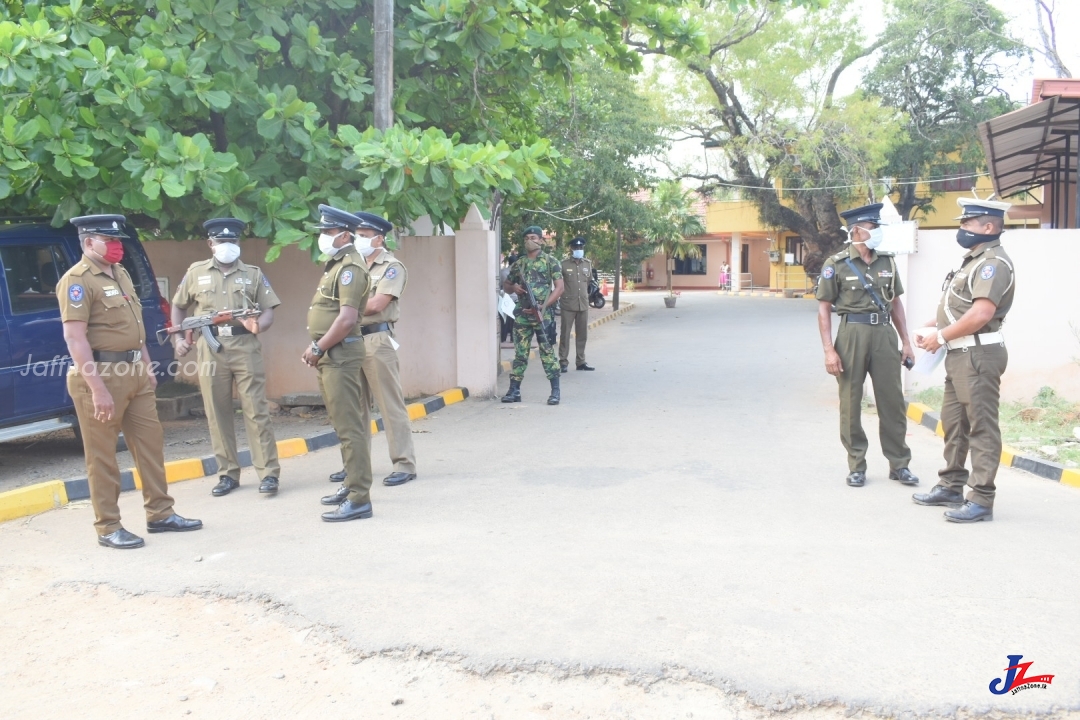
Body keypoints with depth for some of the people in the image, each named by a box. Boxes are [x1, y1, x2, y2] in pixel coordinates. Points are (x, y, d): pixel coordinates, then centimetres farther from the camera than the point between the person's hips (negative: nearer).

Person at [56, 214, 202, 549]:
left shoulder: (121, 274, 15)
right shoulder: (77, 280, -12)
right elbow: (74, 338, -19)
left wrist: (147, 365, 16)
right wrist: (97, 389, -24)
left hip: (134, 371, 9)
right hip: (101, 373, -8)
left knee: (150, 442, 12)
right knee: (102, 456, 1)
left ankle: (160, 514, 22)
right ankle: (108, 528, 9)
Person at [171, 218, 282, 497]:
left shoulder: (253, 274, 9)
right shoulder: (196, 273, 11)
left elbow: (268, 311, 4)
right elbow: (178, 306, 21)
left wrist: (258, 326, -18)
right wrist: (178, 337, 9)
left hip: (246, 348, -2)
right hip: (210, 350, 2)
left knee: (256, 411, -4)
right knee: (217, 414, 5)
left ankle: (269, 473, -2)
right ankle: (228, 474, 16)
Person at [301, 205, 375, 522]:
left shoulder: (350, 267, -14)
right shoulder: (336, 264, 17)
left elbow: (347, 319, -23)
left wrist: (317, 348, -15)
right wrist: (316, 347, 12)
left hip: (340, 354, -10)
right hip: (330, 355, 10)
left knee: (349, 427, -9)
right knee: (344, 424, 16)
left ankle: (359, 499, -6)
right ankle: (353, 484, 26)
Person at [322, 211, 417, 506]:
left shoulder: (391, 267, -4)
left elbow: (375, 304, -15)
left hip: (377, 340, -7)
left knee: (390, 404, -4)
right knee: (356, 406, 11)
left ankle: (404, 464, 1)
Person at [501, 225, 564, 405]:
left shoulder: (550, 261, 1)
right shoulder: (518, 264, 14)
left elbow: (559, 287, -4)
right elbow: (505, 286, 22)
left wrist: (543, 306, -13)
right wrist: (514, 287, -3)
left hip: (543, 315, -4)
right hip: (522, 315, 4)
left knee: (547, 352, -4)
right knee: (520, 353, 7)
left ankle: (556, 391, 0)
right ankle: (514, 390, 11)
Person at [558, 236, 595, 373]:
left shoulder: (588, 263, 8)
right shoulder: (564, 264, -6)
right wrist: (560, 296, -1)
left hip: (583, 304, 4)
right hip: (568, 305, -4)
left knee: (582, 334, 10)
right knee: (565, 333, -1)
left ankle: (580, 361, 19)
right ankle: (563, 362, 5)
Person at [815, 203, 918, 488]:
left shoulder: (887, 262, 10)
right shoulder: (836, 265, -3)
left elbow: (896, 303, 16)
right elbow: (824, 308, -3)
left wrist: (906, 341, 11)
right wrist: (829, 350, -10)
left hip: (884, 334, 4)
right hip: (852, 334, -4)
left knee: (893, 401, 6)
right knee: (851, 403, 3)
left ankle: (899, 464, 19)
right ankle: (856, 467, 16)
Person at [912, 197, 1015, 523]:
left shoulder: (994, 262, -15)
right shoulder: (975, 259, 18)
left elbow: (981, 314, -25)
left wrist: (941, 337, -16)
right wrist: (932, 326, 10)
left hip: (978, 355, -11)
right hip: (960, 354, 11)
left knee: (981, 426, -6)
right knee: (953, 421, 17)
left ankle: (981, 500, -1)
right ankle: (951, 486, 28)